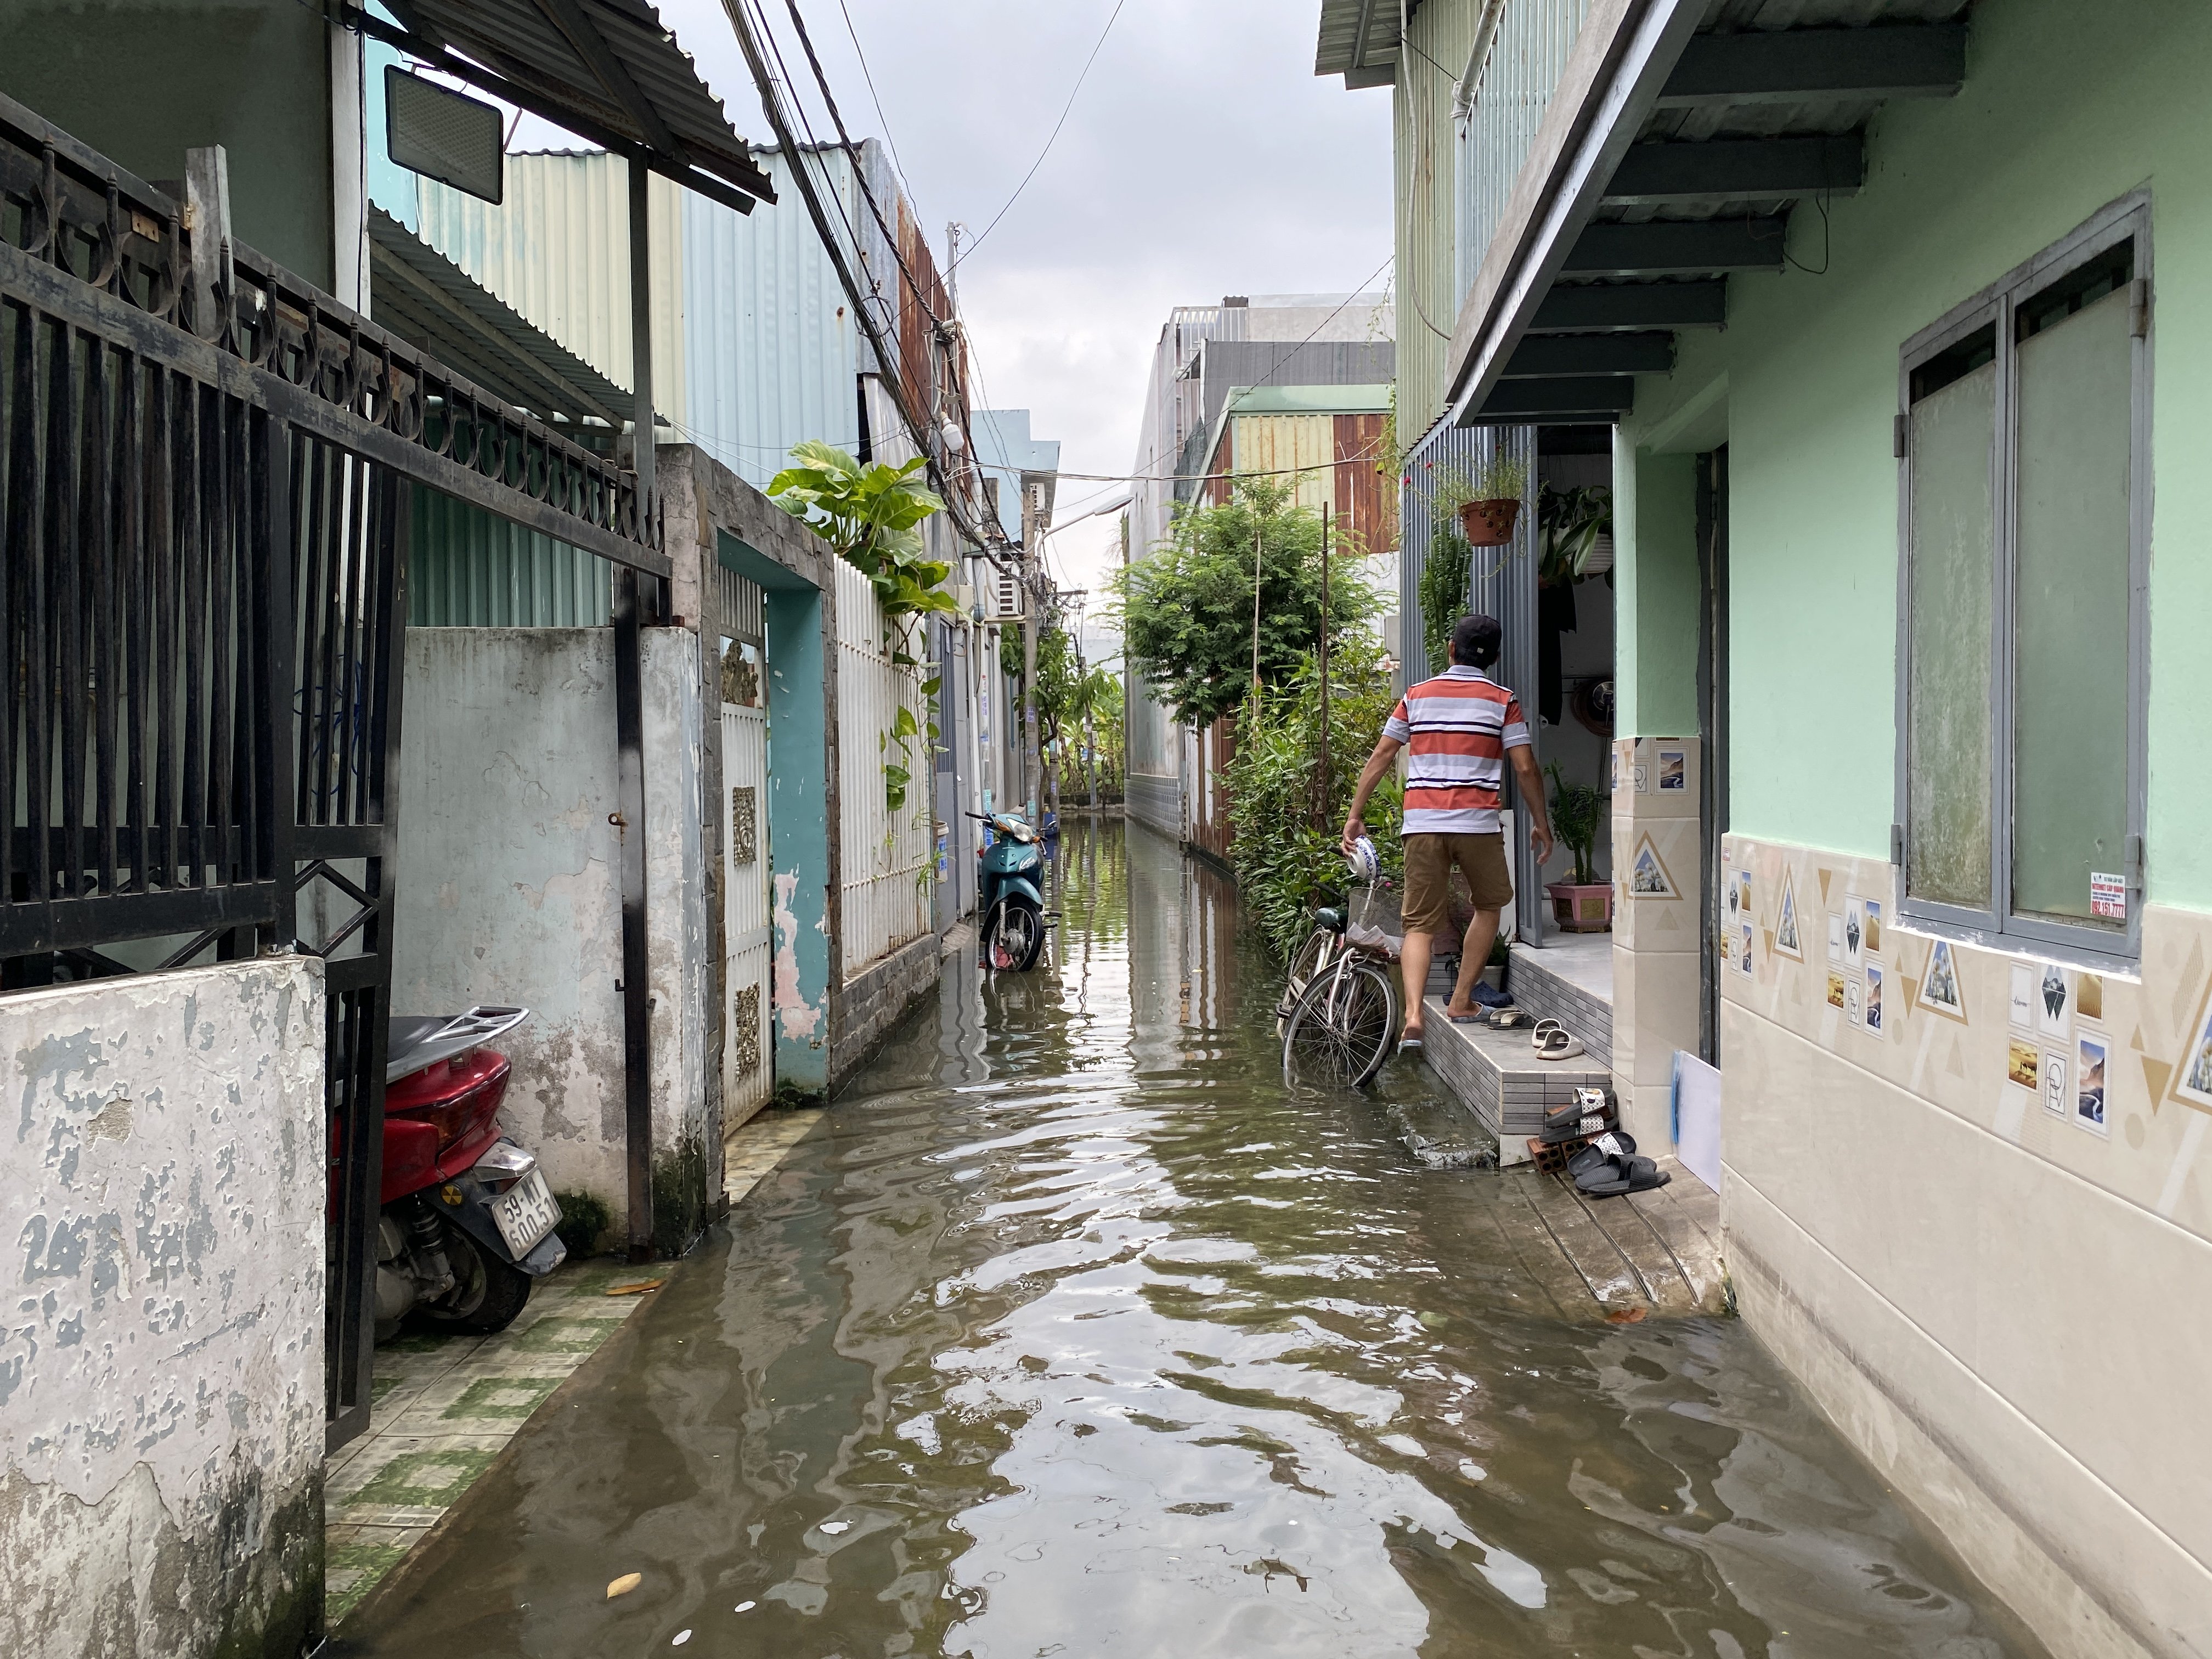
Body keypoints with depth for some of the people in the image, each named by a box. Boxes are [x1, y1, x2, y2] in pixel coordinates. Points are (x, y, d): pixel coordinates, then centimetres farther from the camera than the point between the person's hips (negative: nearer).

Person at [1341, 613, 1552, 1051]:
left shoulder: (1417, 695, 10)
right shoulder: (1503, 701, 4)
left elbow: (1380, 758, 8)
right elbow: (1526, 769, -2)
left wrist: (1354, 816, 13)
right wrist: (1541, 824, 9)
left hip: (1422, 825, 2)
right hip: (1477, 823, -2)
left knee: (1420, 925, 5)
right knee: (1489, 906, 22)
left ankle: (1413, 1016, -12)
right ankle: (1461, 999, 21)